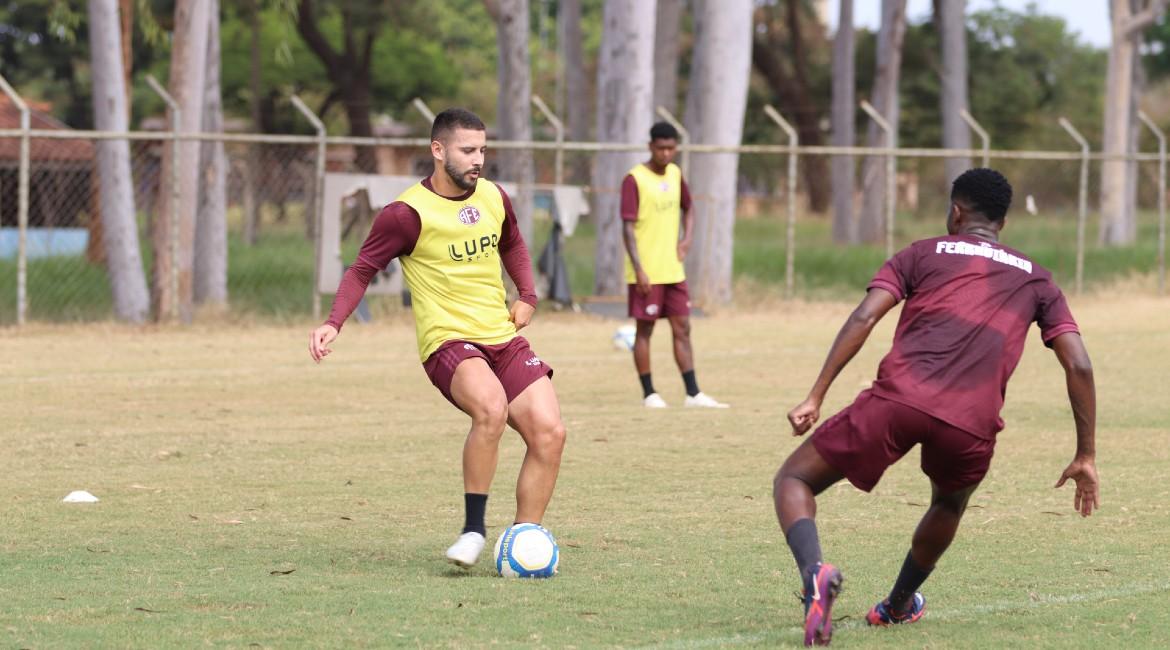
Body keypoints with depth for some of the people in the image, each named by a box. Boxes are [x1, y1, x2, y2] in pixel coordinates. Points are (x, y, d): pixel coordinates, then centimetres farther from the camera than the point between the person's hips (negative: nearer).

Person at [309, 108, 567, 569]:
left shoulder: (493, 198, 9)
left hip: (504, 339, 7)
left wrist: (527, 296, 14)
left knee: (549, 432, -9)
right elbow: (362, 270, -3)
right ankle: (473, 530, -22)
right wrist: (333, 323, -18)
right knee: (491, 408, -35)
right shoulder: (408, 214, -10)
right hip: (448, 341, -7)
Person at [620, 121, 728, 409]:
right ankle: (649, 394, 7)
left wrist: (686, 239, 7)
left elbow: (687, 210, 26)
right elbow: (628, 227, -14)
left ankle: (693, 393, 8)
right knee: (645, 329, 0)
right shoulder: (634, 180, -11)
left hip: (673, 269, 6)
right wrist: (639, 270, -20)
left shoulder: (675, 174, 9)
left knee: (682, 328, 6)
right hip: (647, 273, -6)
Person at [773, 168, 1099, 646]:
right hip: (972, 426, 2)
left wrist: (815, 397, 1)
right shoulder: (1035, 280, 25)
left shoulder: (922, 254, 19)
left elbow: (863, 318, 3)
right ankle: (898, 606, 47)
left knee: (793, 480, 10)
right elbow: (1079, 366, 15)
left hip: (898, 397, -2)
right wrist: (1085, 457, 19)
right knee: (949, 502, 37)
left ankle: (814, 570, -20)